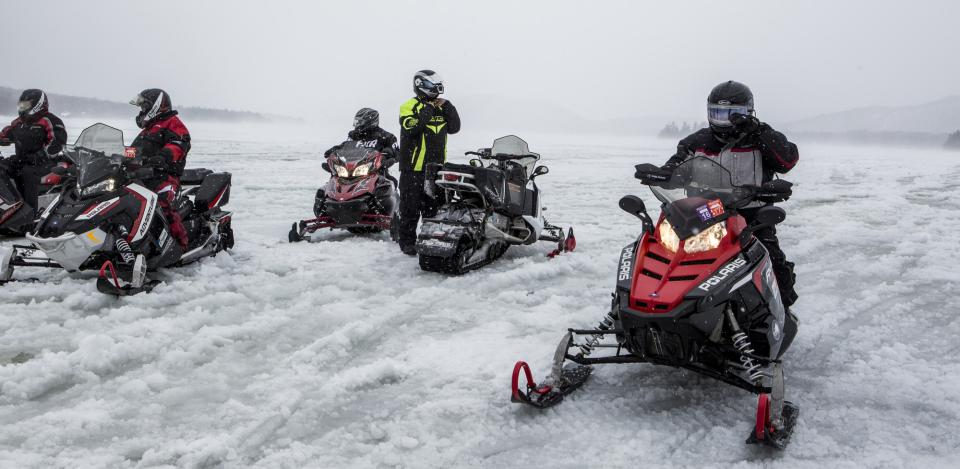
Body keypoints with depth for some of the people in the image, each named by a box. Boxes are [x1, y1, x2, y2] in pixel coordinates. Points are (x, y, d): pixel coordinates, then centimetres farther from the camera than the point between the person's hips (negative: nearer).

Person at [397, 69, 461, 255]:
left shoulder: (441, 107, 12)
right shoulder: (409, 106, -7)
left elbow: (454, 127, 3)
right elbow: (411, 128, -23)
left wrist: (447, 107, -5)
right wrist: (425, 113, -23)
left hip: (436, 168, 6)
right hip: (414, 168, -6)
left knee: (433, 208, 13)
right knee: (411, 208, 0)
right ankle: (407, 241, 8)